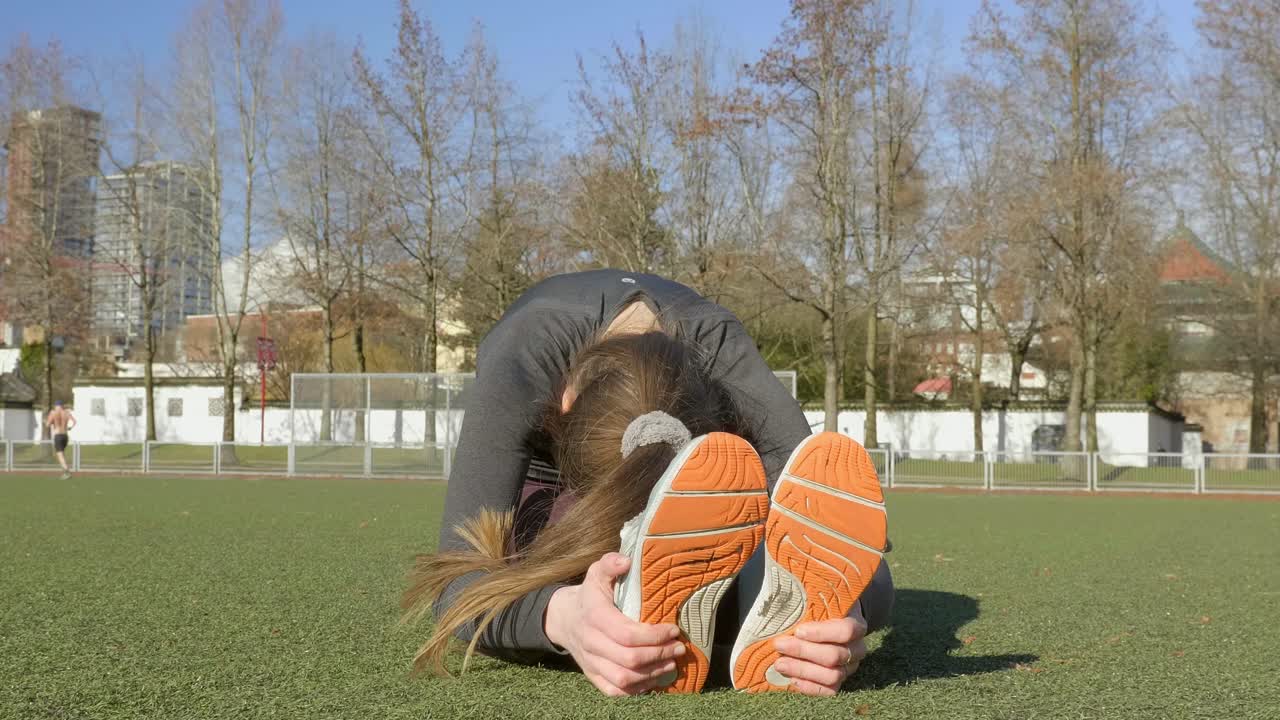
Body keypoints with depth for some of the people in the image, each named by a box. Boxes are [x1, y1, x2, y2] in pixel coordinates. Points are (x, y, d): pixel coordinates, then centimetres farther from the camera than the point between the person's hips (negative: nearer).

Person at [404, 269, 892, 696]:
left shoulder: (729, 370, -40)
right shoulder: (522, 360, -43)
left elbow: (846, 551, -44)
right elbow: (457, 579, -50)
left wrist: (840, 611, -69)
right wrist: (560, 615, -73)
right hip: (544, 454, -2)